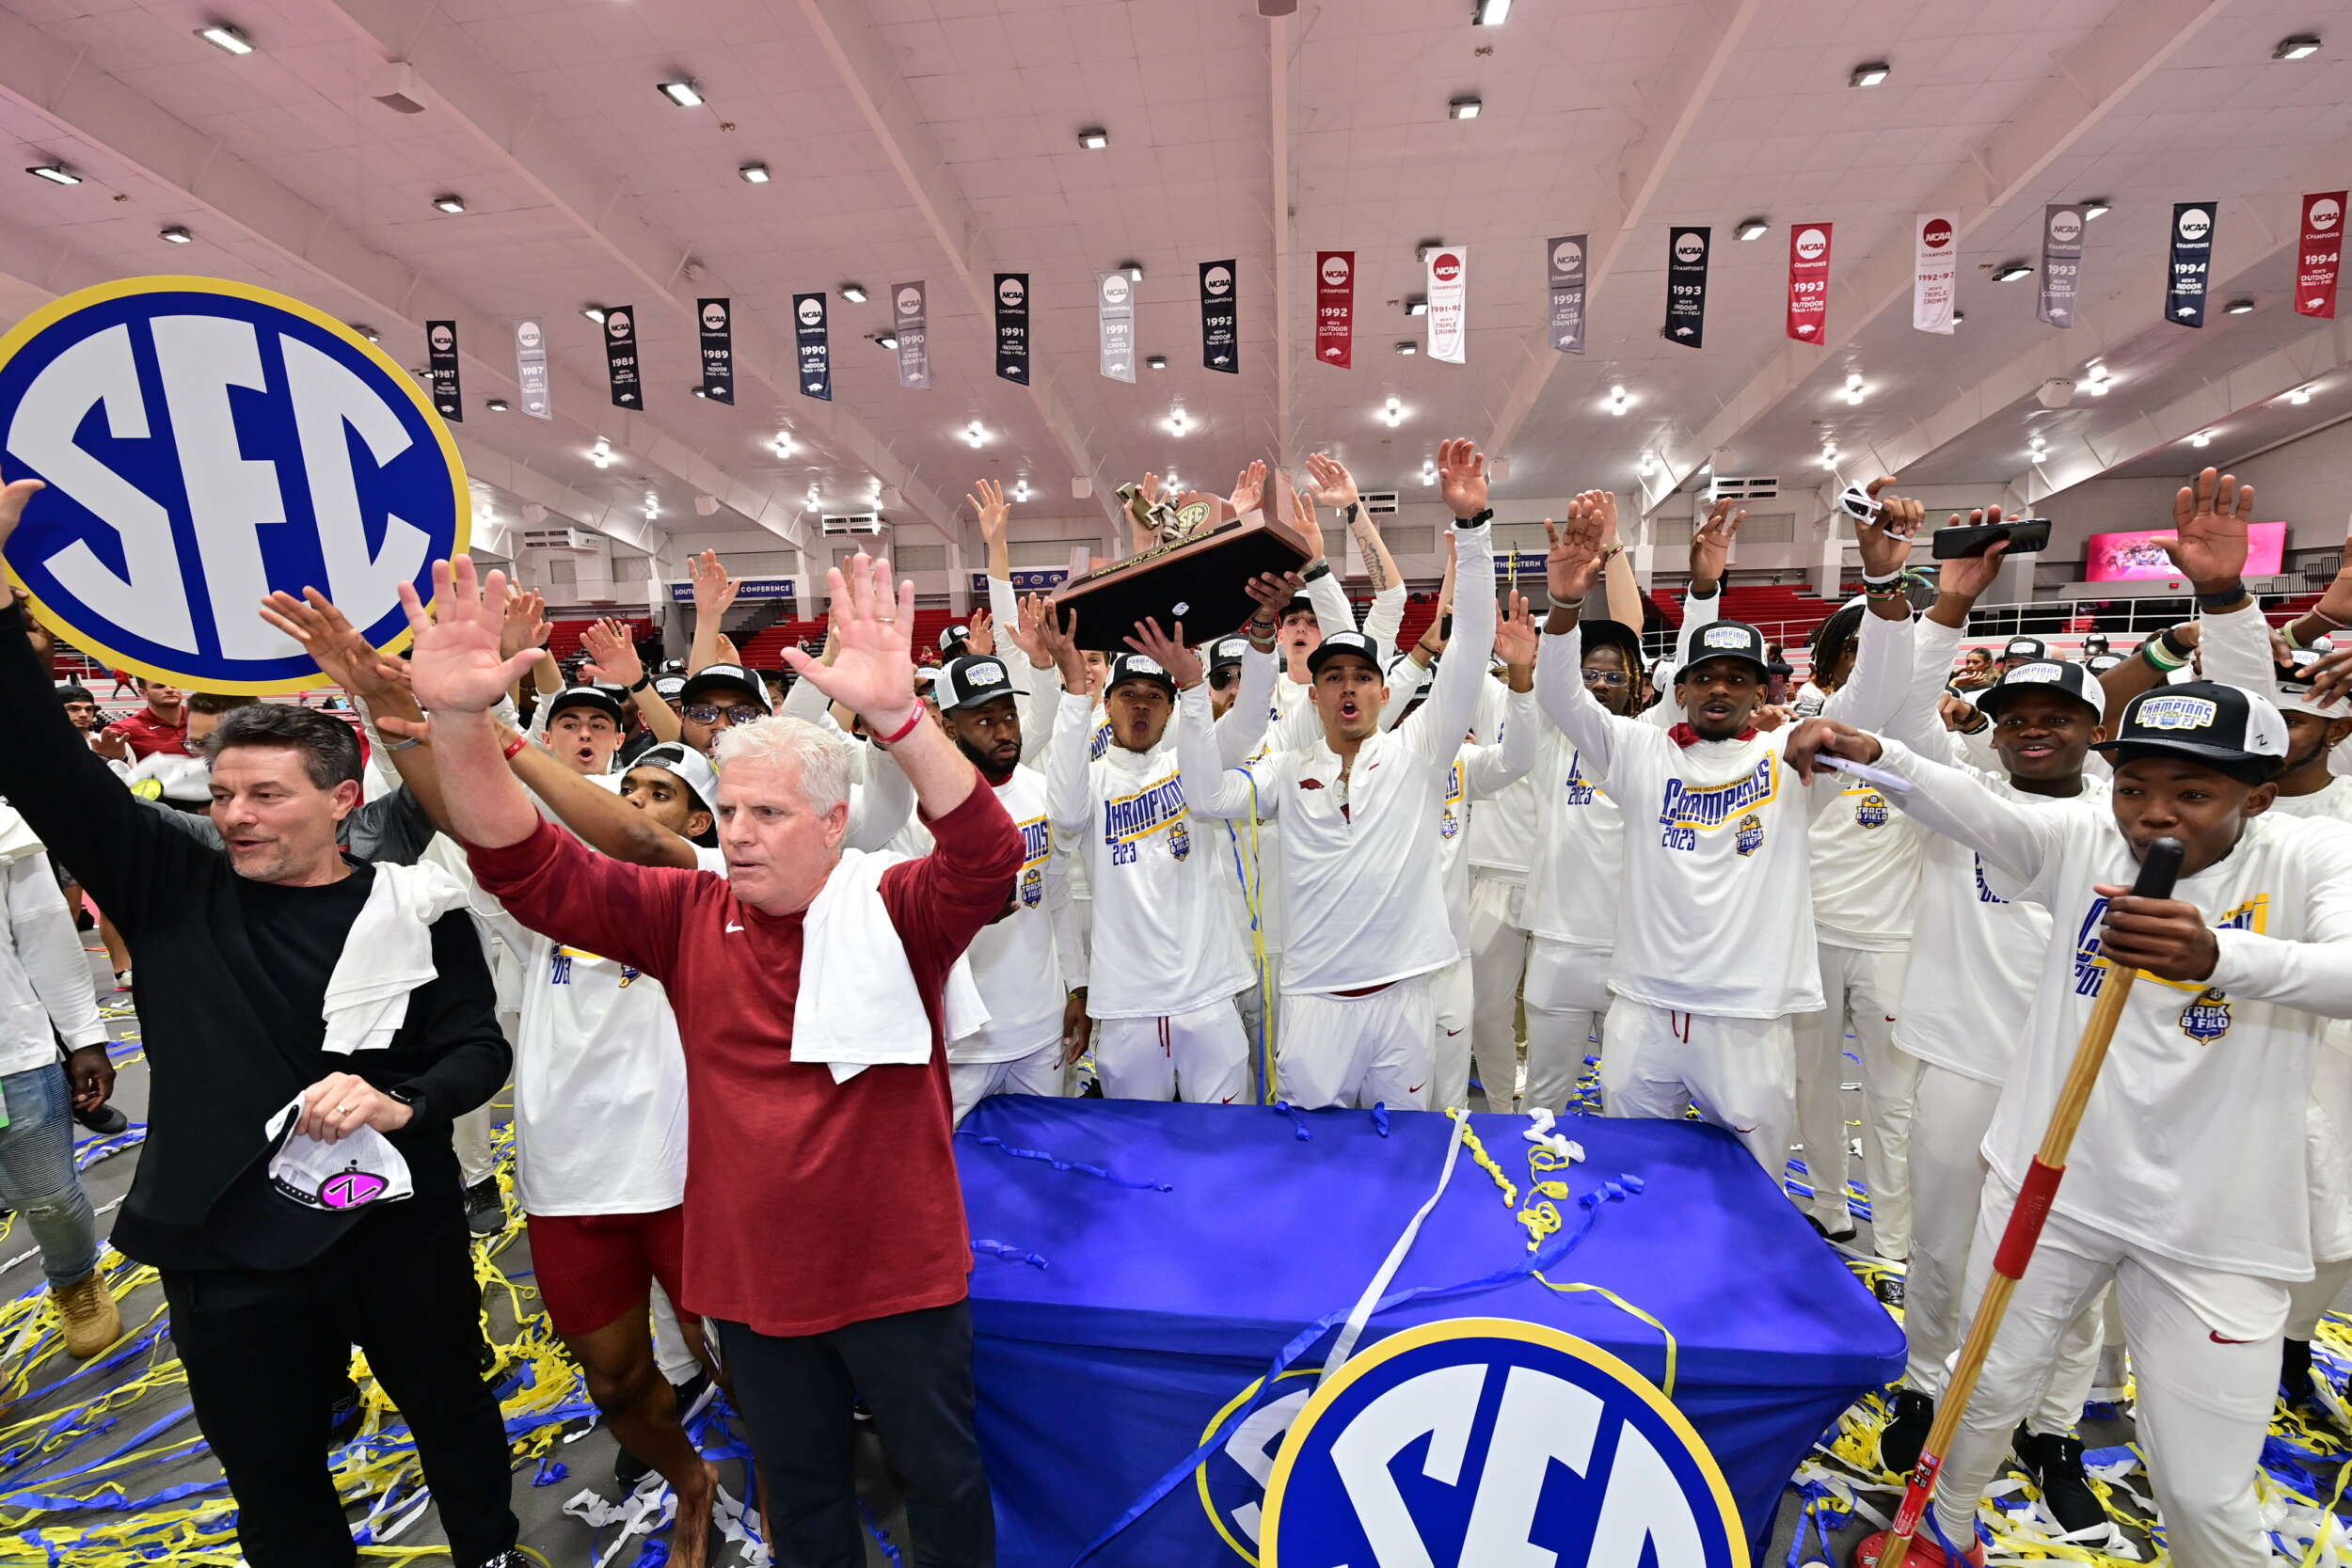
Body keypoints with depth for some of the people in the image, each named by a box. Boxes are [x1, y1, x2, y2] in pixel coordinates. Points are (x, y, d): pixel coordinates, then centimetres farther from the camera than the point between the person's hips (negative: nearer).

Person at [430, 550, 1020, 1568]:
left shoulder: (893, 910, -17)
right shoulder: (687, 916, -5)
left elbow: (988, 856, -35)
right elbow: (527, 867, -9)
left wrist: (897, 717, -49)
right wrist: (460, 719, -25)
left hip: (900, 1274, -3)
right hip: (753, 1281, 4)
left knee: (943, 1477, 21)